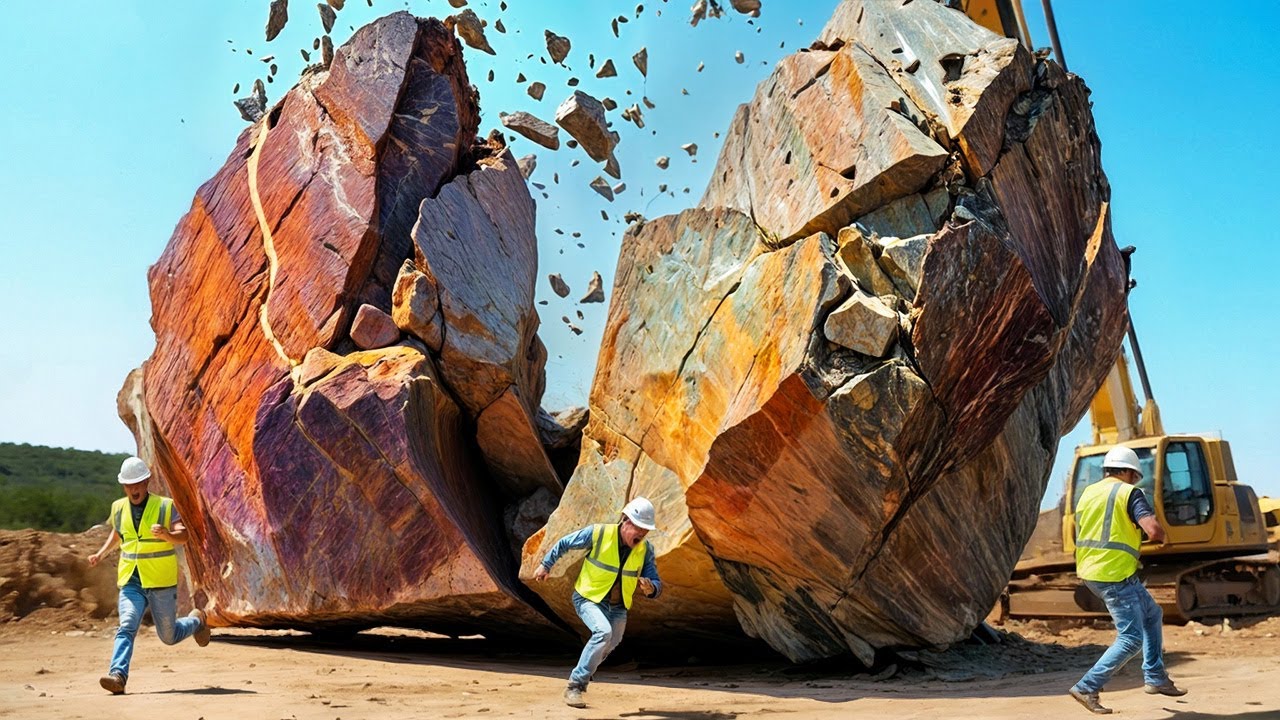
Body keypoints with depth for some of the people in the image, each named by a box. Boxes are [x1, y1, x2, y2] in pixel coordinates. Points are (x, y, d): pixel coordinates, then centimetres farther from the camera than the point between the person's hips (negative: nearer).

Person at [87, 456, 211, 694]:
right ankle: (118, 675, -26)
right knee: (127, 627, -20)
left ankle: (196, 621, 37)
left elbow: (183, 536, -21)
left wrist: (166, 534, -42)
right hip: (131, 582, 3)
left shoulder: (165, 506, -8)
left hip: (161, 583, -3)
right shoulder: (118, 508, 5)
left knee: (169, 636, 8)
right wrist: (101, 554, 11)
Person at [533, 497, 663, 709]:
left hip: (618, 606, 5)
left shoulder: (645, 549, -12)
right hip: (589, 598, -5)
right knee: (603, 632, -29)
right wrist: (546, 565, 1)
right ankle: (575, 685, -18)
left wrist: (650, 588, -33)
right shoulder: (598, 533, -22)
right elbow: (564, 544, -6)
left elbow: (657, 585, -10)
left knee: (609, 645, 18)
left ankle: (581, 676, 48)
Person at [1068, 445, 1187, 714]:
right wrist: (1160, 538, 2)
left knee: (1152, 615, 24)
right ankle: (1087, 687, -6)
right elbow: (1154, 530, -21)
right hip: (1115, 575, -9)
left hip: (1090, 571, 9)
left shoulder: (1088, 493, 14)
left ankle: (1155, 677, 29)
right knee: (1131, 639, -3)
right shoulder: (1129, 493, -8)